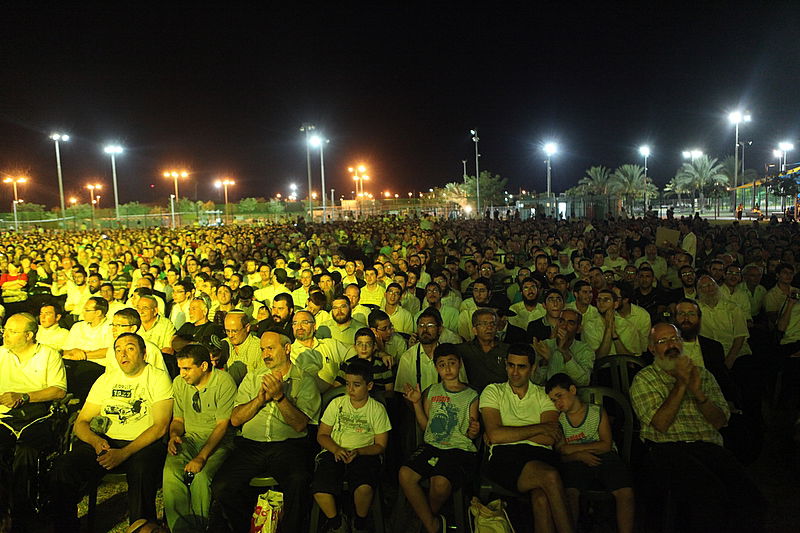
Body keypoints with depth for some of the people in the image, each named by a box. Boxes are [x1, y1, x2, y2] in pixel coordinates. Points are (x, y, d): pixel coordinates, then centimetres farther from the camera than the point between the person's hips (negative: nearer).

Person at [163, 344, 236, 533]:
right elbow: (178, 419, 17)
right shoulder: (179, 383, 8)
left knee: (201, 476, -31)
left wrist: (201, 457, -23)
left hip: (218, 441, -4)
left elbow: (222, 425, -14)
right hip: (189, 439, 5)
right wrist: (174, 435, -7)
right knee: (171, 472, -26)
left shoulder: (224, 382, -11)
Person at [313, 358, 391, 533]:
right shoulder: (337, 404, 8)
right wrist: (336, 449, -11)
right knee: (320, 491, -27)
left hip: (364, 454, -1)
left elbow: (380, 445, 3)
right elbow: (322, 435, 10)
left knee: (364, 487, -34)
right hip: (335, 452, 2)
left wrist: (357, 452, -16)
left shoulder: (377, 409, 3)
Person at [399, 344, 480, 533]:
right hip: (431, 445, 4)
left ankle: (430, 516, 2)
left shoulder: (471, 396, 6)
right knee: (405, 473, -24)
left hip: (460, 448, -3)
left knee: (440, 481, -32)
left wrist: (473, 431, -17)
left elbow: (470, 435, 7)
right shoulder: (432, 391, 15)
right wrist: (416, 403, 4)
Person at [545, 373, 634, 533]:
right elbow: (560, 455, 6)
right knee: (569, 492, -31)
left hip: (605, 458, 0)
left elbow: (606, 445, 0)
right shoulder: (559, 421, 10)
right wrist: (579, 455, -15)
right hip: (577, 462, 0)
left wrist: (574, 448, -5)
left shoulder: (598, 412, 9)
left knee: (626, 492, -26)